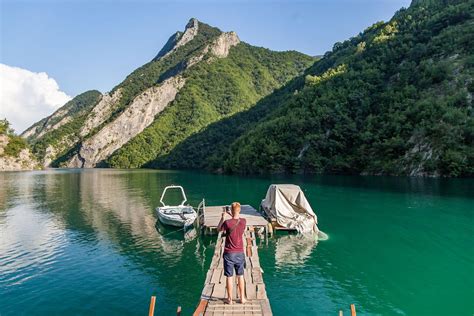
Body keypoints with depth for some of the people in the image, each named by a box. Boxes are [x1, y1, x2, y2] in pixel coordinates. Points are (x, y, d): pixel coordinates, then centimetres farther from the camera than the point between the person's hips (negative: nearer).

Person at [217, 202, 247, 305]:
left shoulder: (227, 222, -19)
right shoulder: (243, 222, -8)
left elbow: (218, 229, 1)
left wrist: (223, 217, 5)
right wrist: (230, 215, 17)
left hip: (229, 253, -3)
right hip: (240, 253, 3)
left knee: (229, 277, 10)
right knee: (240, 276, 17)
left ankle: (229, 299, 21)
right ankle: (242, 298, 26)